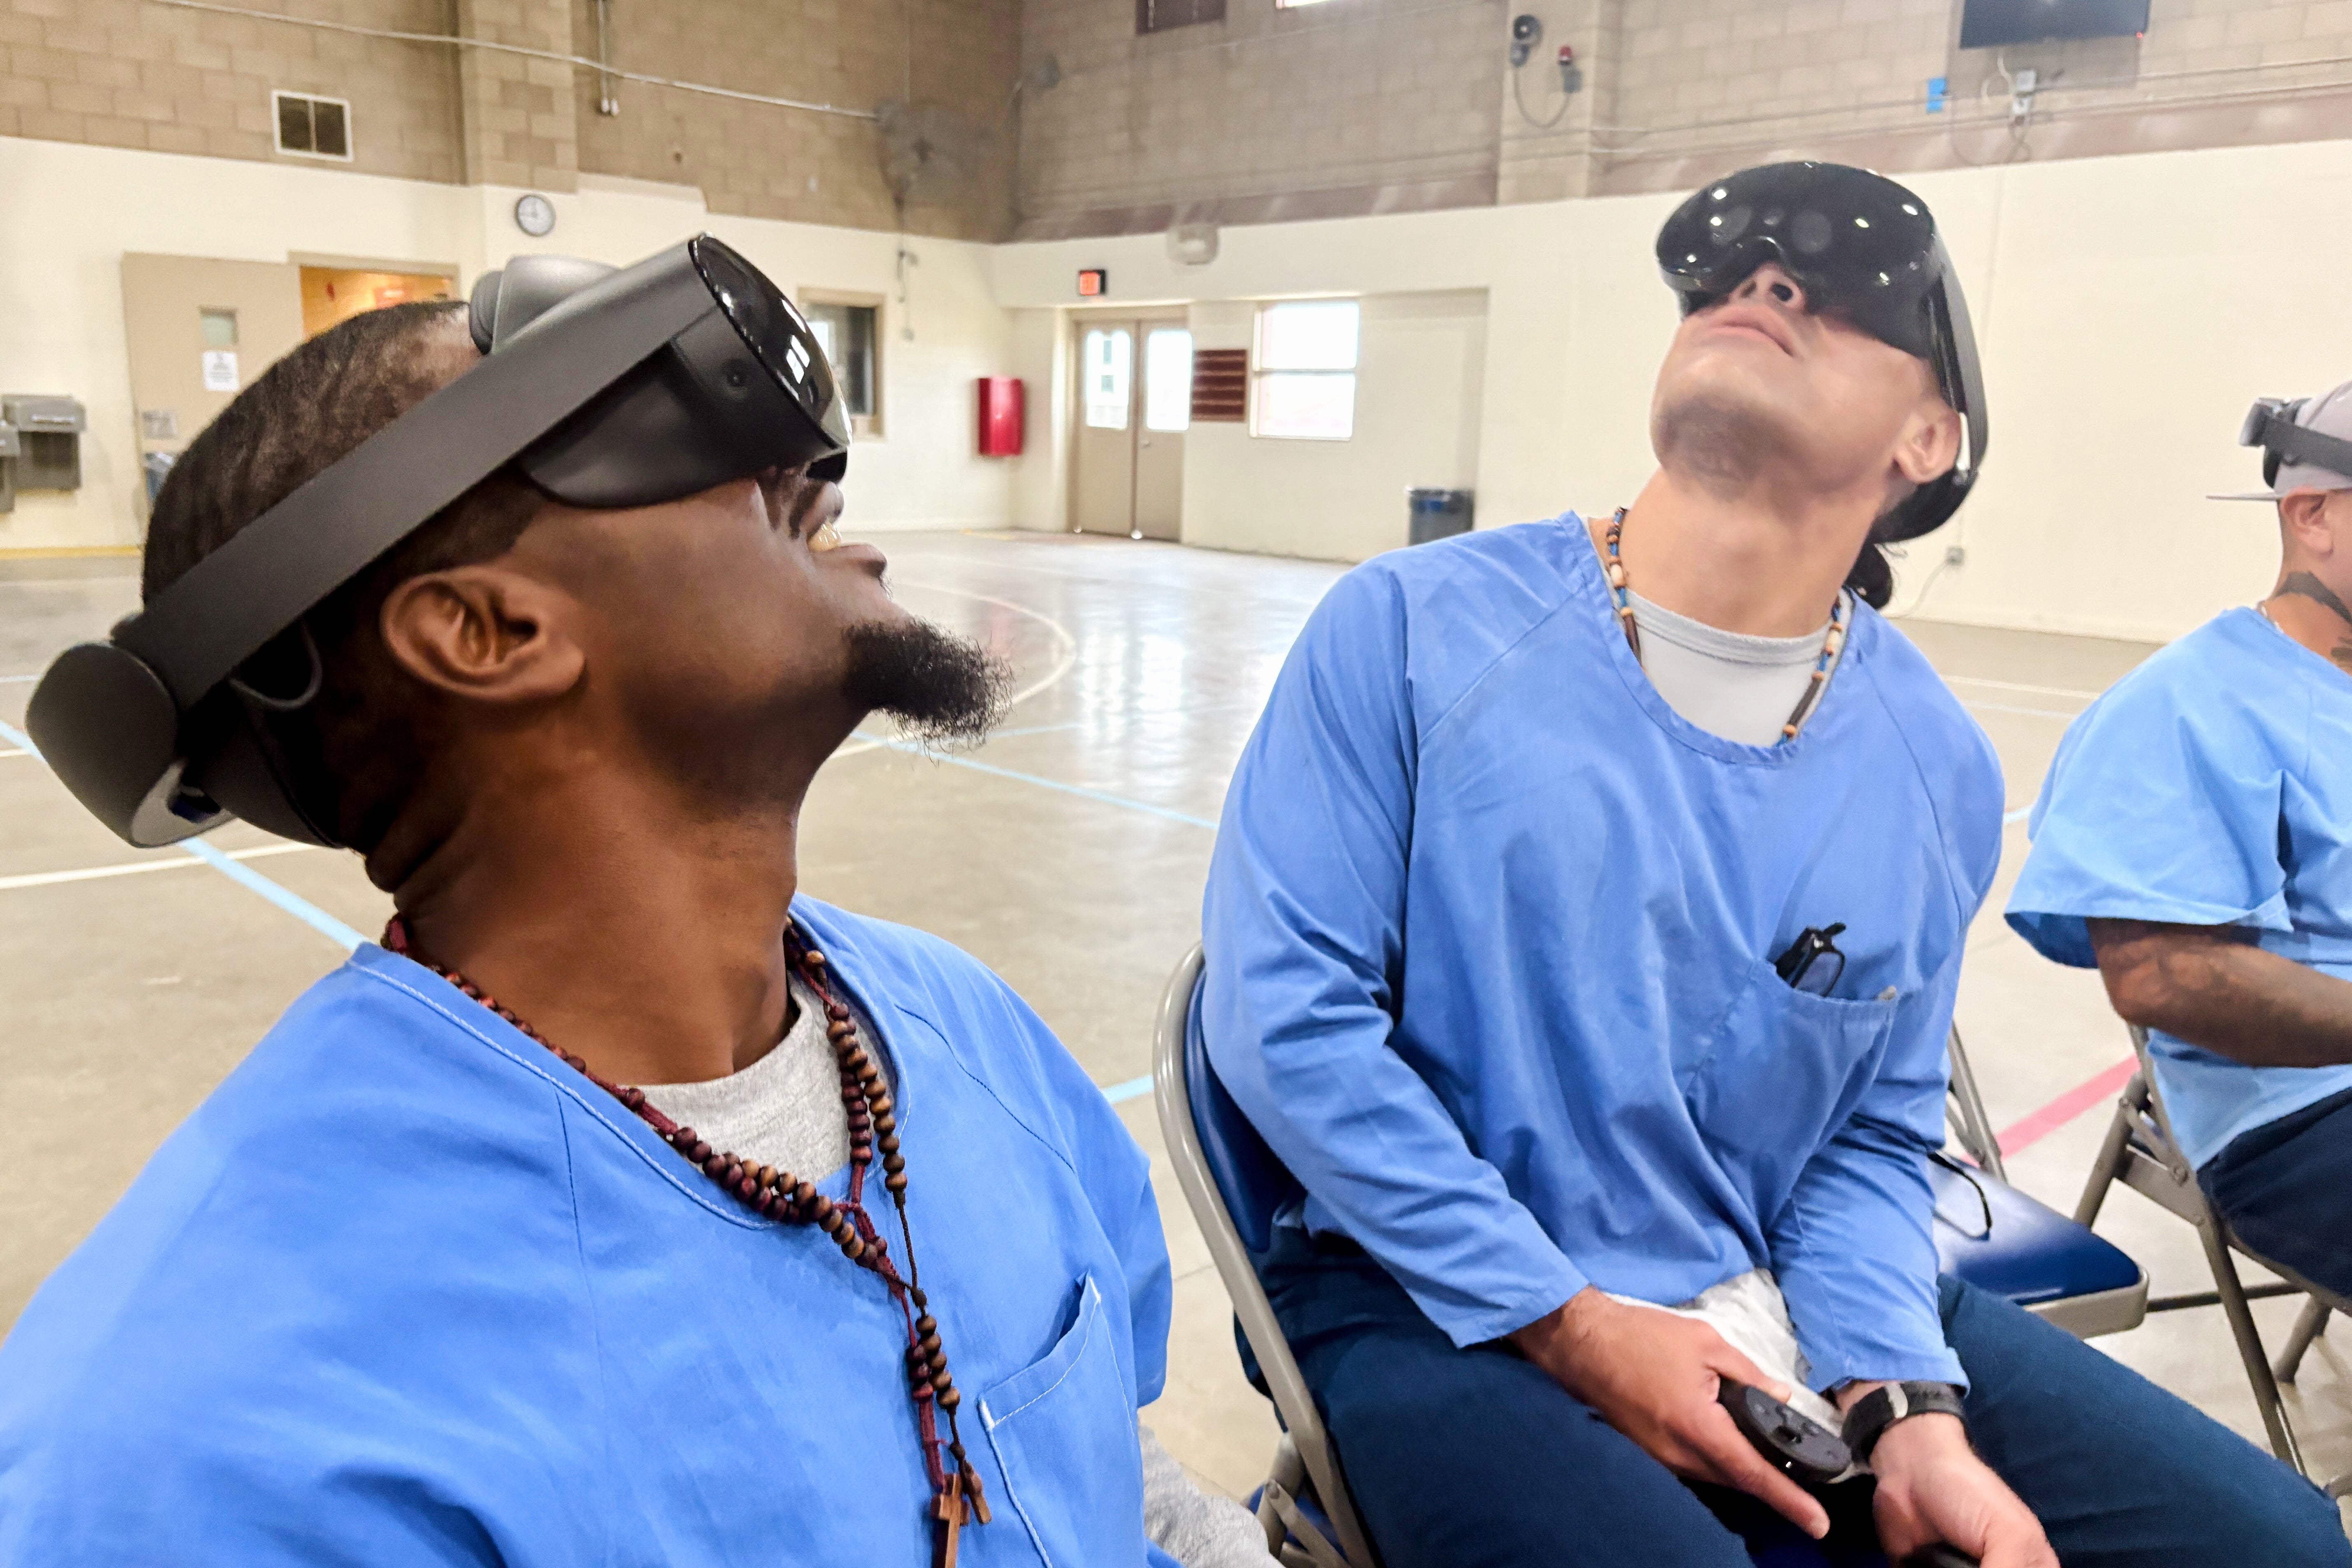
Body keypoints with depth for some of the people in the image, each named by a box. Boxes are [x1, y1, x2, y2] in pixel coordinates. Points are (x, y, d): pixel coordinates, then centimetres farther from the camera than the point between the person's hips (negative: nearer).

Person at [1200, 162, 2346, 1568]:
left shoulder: (1936, 766, -1)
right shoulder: (1417, 626, -12)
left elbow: (1873, 1140, 7)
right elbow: (1285, 1009, -15)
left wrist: (1906, 1405, -11)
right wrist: (1568, 1325, -16)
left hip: (1781, 1309, 5)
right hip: (1446, 1304, -4)